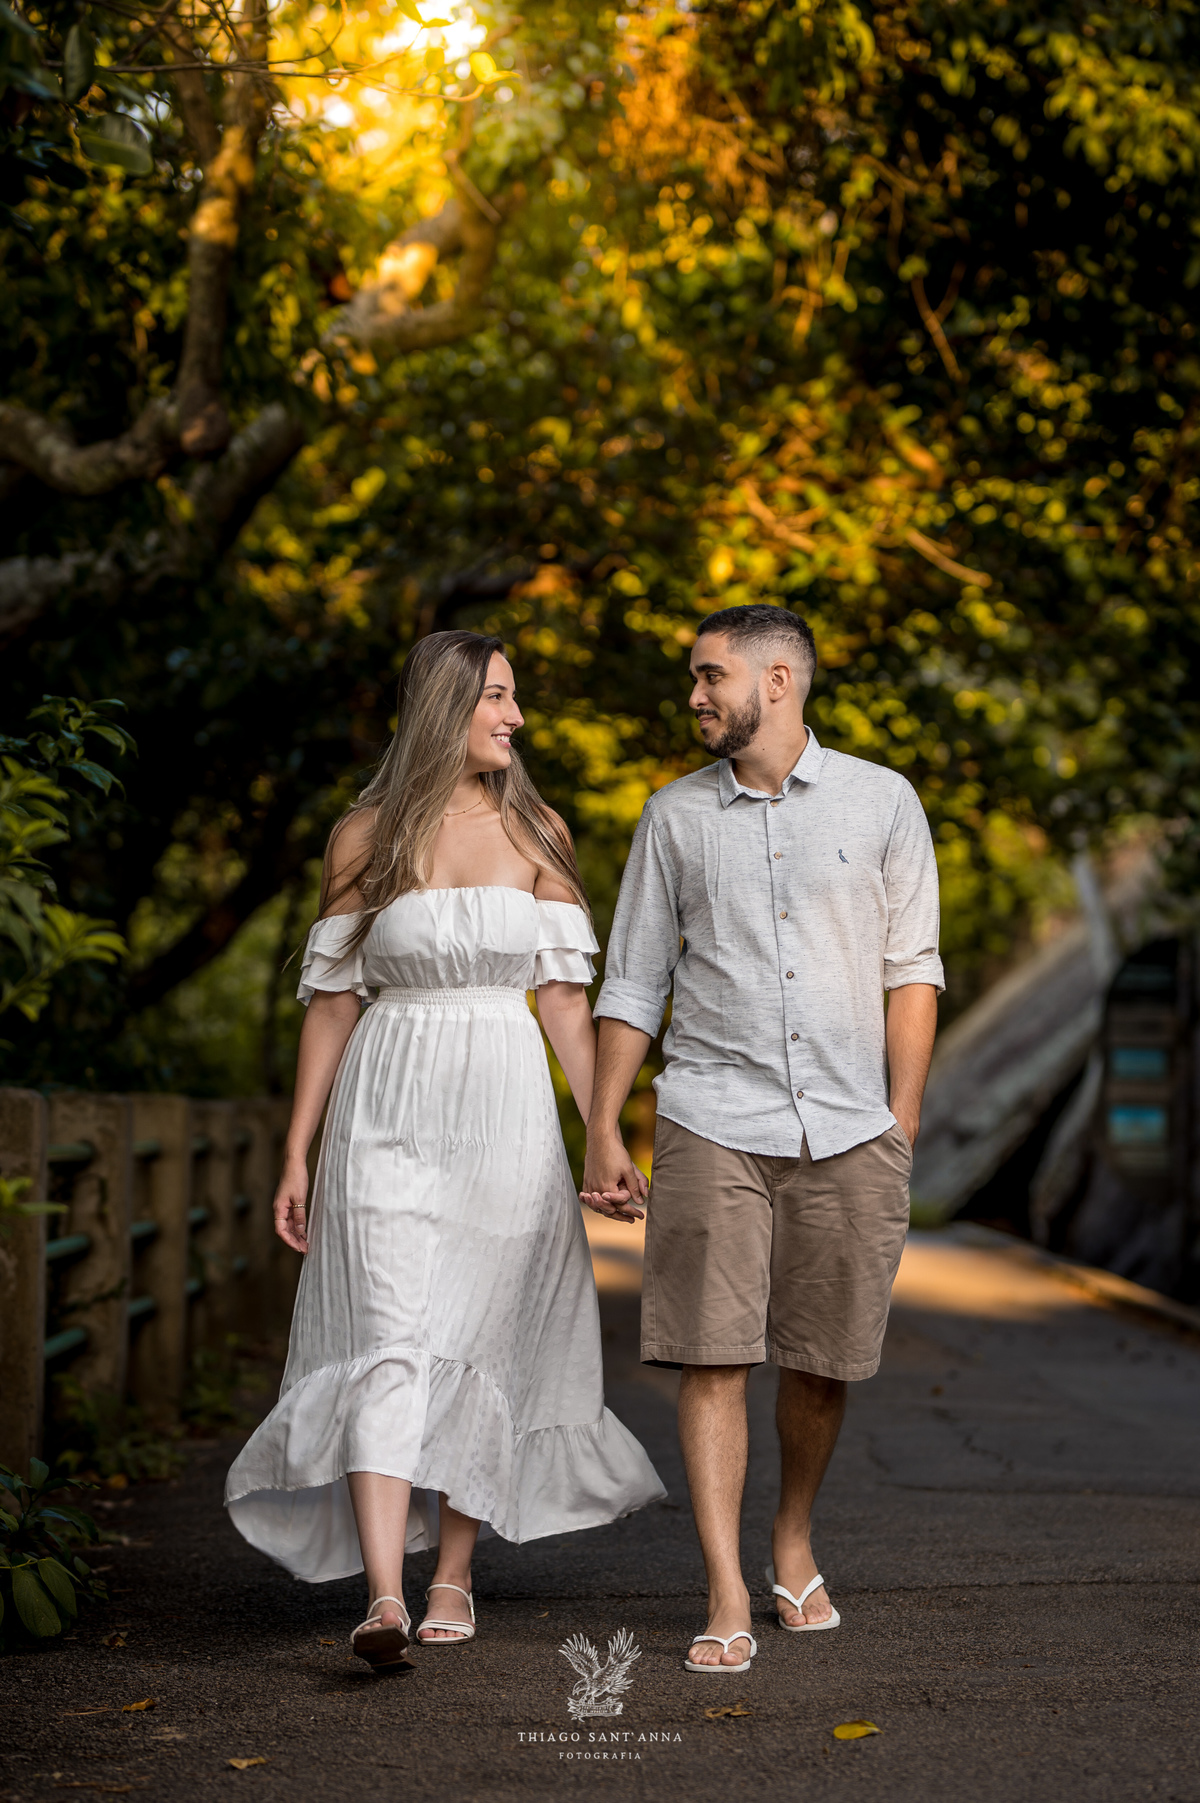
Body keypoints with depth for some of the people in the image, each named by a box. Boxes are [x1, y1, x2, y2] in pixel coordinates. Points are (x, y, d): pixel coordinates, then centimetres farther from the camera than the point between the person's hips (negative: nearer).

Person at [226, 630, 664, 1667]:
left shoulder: (535, 832, 6)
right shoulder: (367, 837, 3)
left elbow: (565, 995, 5)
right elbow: (333, 1000, 5)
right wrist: (297, 1154, 3)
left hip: (506, 1112, 2)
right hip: (389, 1113, -1)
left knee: (482, 1341, 5)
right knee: (390, 1342, -13)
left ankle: (453, 1575, 19)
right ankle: (384, 1597, -20)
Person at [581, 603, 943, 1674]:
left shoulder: (881, 802, 5)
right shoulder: (675, 815, 8)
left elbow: (911, 969, 7)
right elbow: (633, 984, 11)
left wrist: (902, 1121, 2)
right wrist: (603, 1133, 6)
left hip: (849, 1130, 0)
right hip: (713, 1124, 0)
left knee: (824, 1362, 7)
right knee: (712, 1359, -8)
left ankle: (795, 1547, 30)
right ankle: (727, 1599, -4)